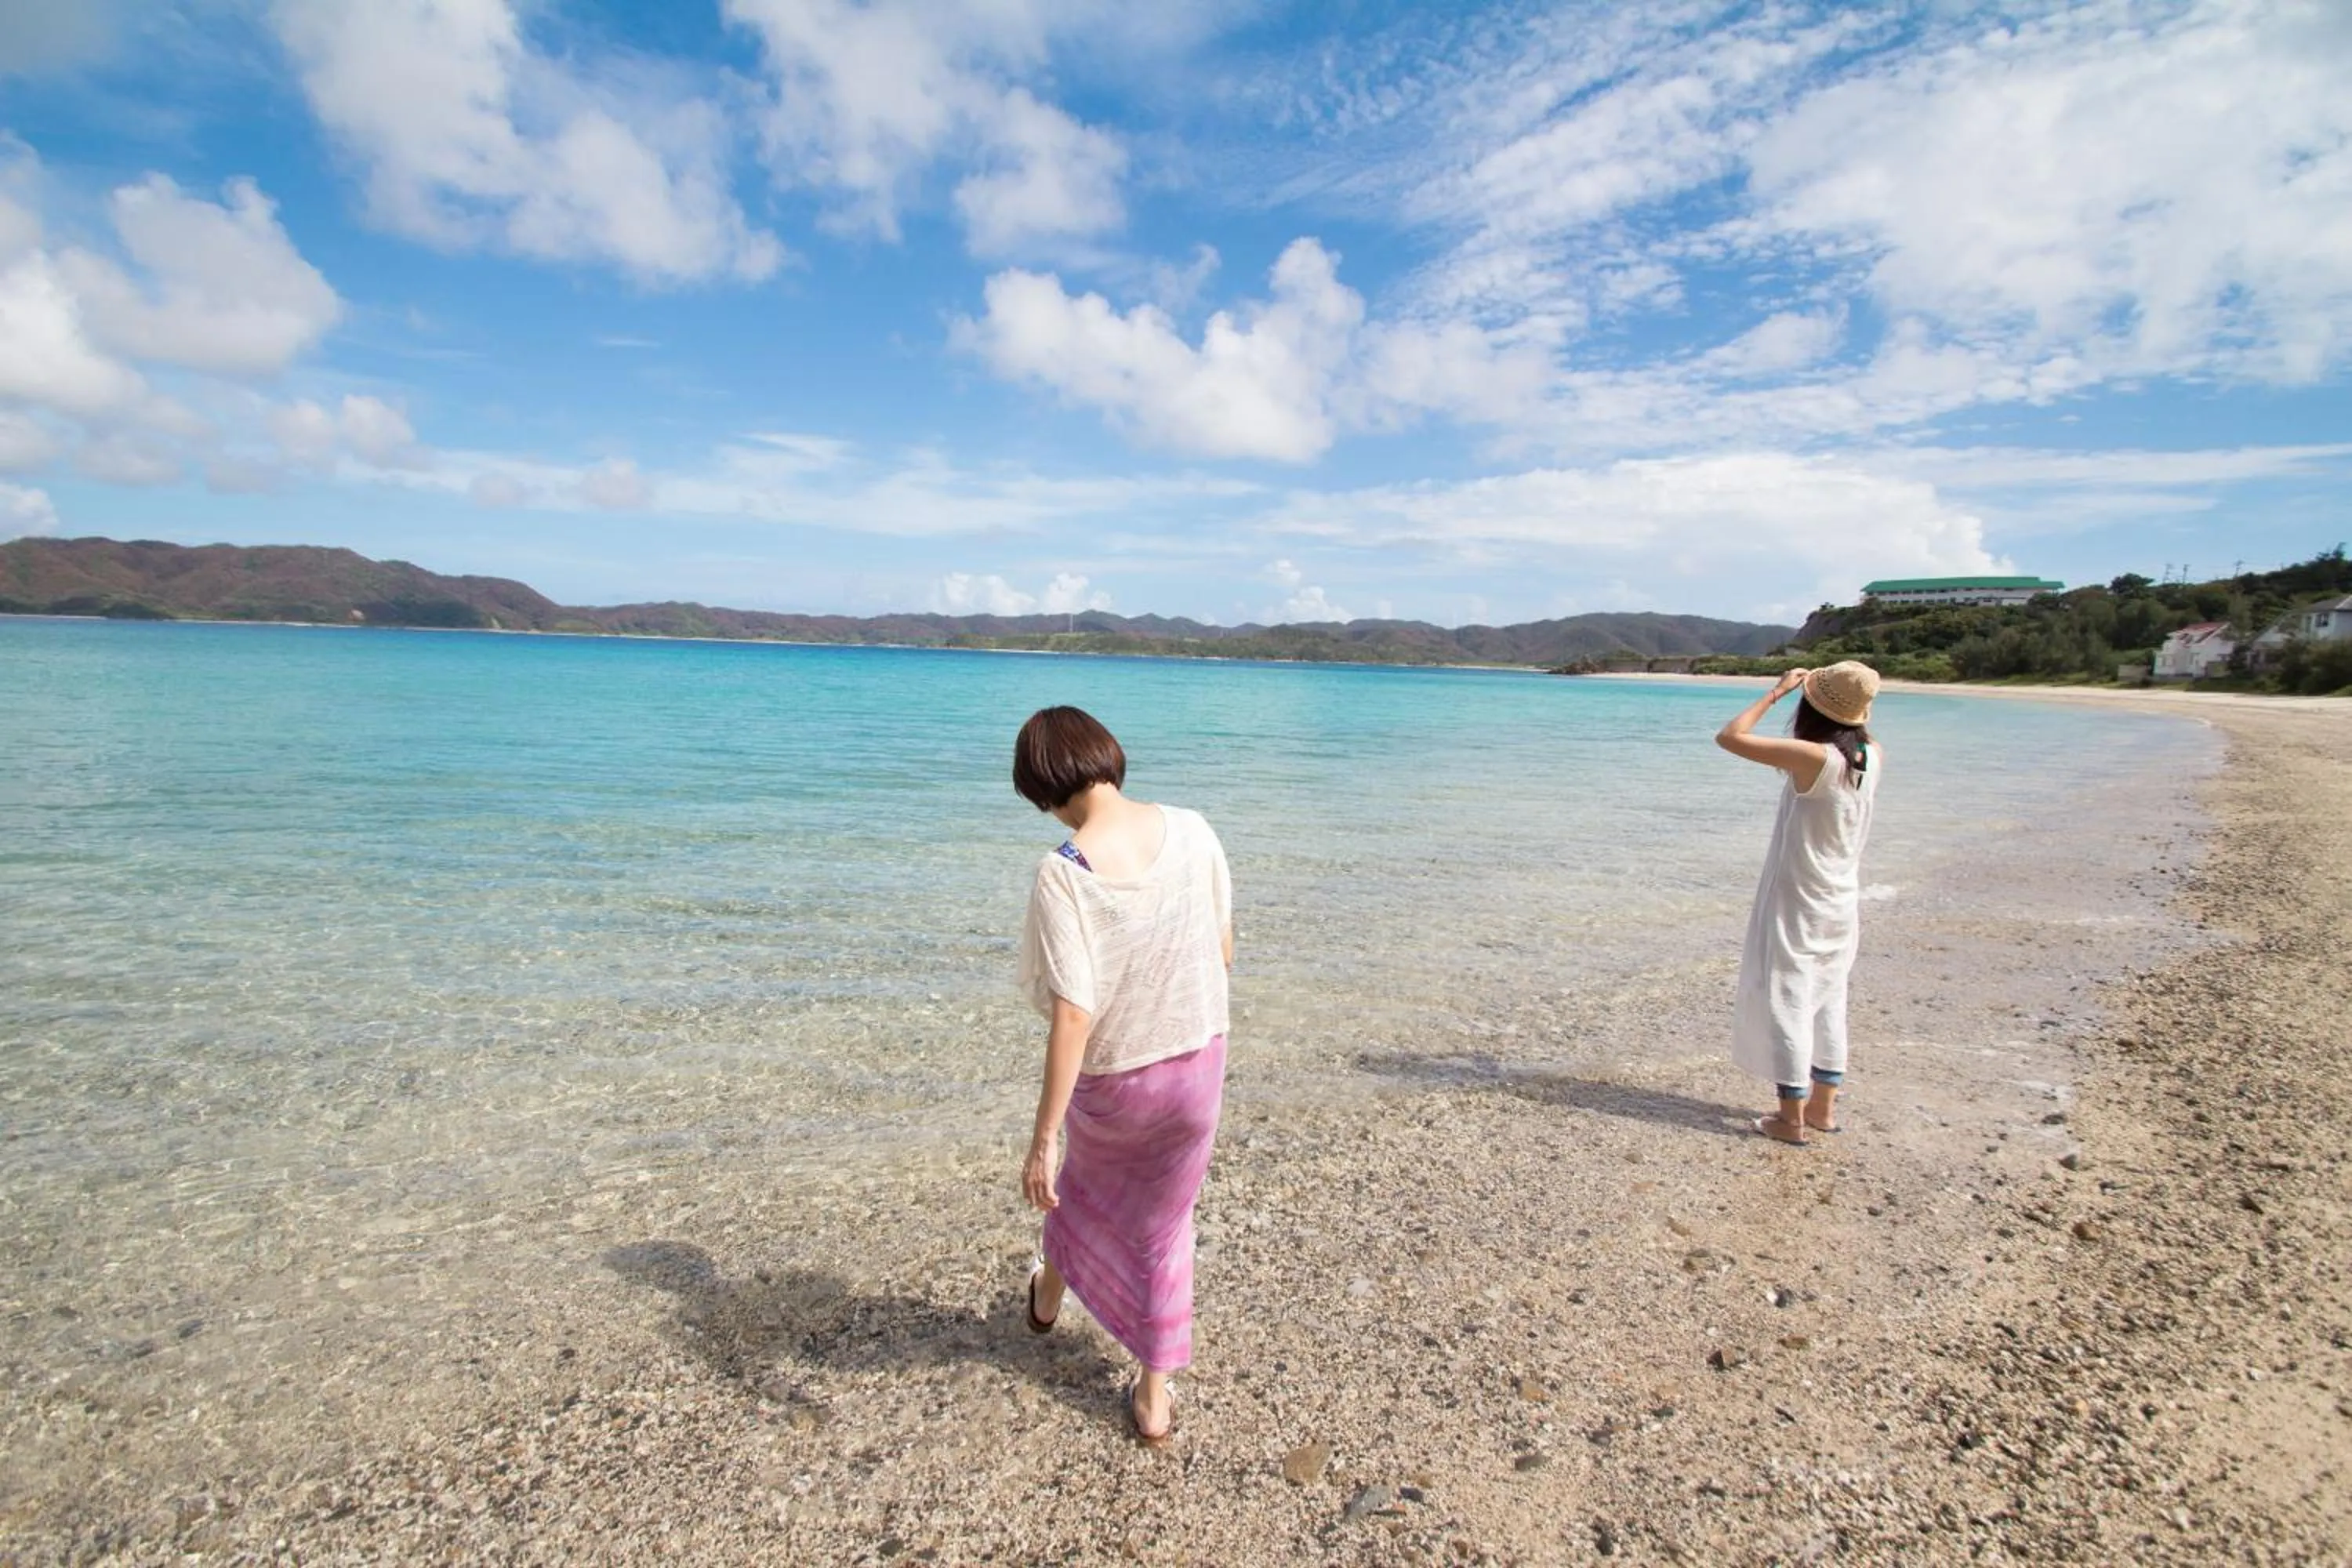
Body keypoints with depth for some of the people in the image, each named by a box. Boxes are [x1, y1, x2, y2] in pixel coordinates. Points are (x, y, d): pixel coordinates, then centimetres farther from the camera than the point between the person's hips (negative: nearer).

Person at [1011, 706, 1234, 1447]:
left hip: (1111, 1080, -2)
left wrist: (1042, 1140, -20)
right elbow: (1223, 949, -1)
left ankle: (1050, 1295, 61)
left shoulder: (1064, 875, -26)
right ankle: (1154, 1397, 35)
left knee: (1081, 1181, 31)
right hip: (1198, 1061, 2)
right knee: (1163, 1225, 22)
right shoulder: (1192, 831, -13)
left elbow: (1072, 1016, -28)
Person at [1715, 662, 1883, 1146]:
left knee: (1787, 1001, 3)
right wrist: (1855, 704, 9)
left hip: (1797, 902, -7)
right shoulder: (1873, 757, -3)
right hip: (1842, 903, 7)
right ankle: (1823, 1107, 28)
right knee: (1828, 1002, 17)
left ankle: (1792, 1118, 11)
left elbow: (1729, 737, -22)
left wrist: (1777, 692, -13)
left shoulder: (1813, 757, -23)